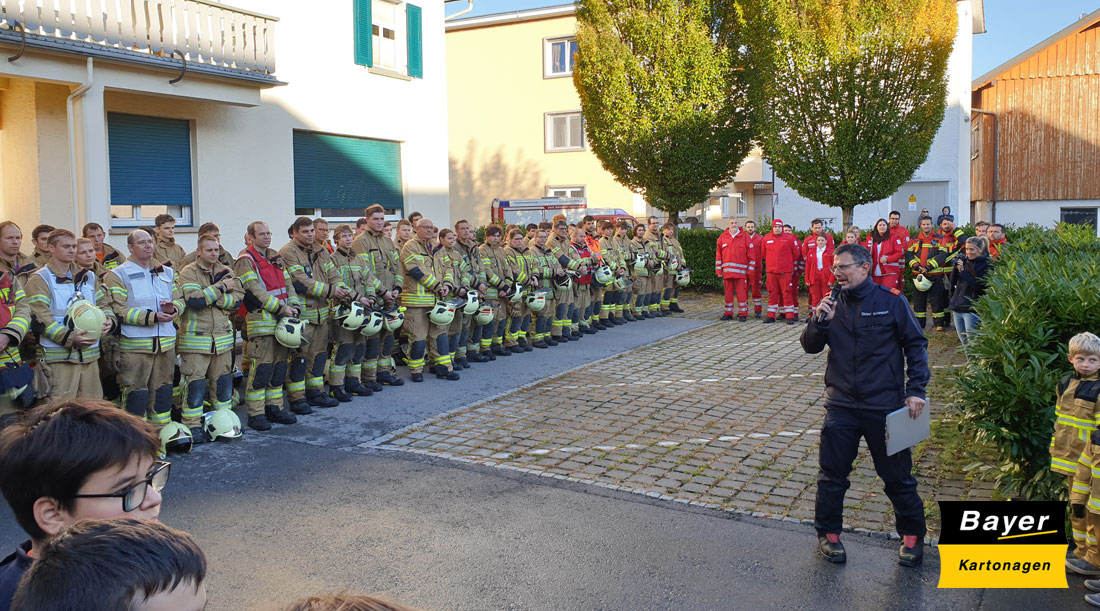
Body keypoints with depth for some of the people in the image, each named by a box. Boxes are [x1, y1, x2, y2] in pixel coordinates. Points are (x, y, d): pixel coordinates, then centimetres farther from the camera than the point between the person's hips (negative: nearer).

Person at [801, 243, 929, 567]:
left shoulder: (891, 301, -6)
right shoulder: (833, 303, 3)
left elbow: (916, 345, -1)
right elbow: (810, 347, 4)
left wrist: (916, 390, -8)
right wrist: (820, 321, -15)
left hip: (885, 406, -3)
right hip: (841, 406, 3)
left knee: (897, 475, 9)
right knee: (832, 474, 8)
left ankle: (913, 535, 28)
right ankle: (828, 533, 25)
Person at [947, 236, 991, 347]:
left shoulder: (985, 265, -6)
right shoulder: (965, 261, 11)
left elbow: (978, 285, -18)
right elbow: (952, 282, 9)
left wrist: (963, 271, -19)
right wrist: (955, 268, -6)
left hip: (971, 309, -6)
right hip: (957, 308, 6)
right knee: (964, 342, 14)